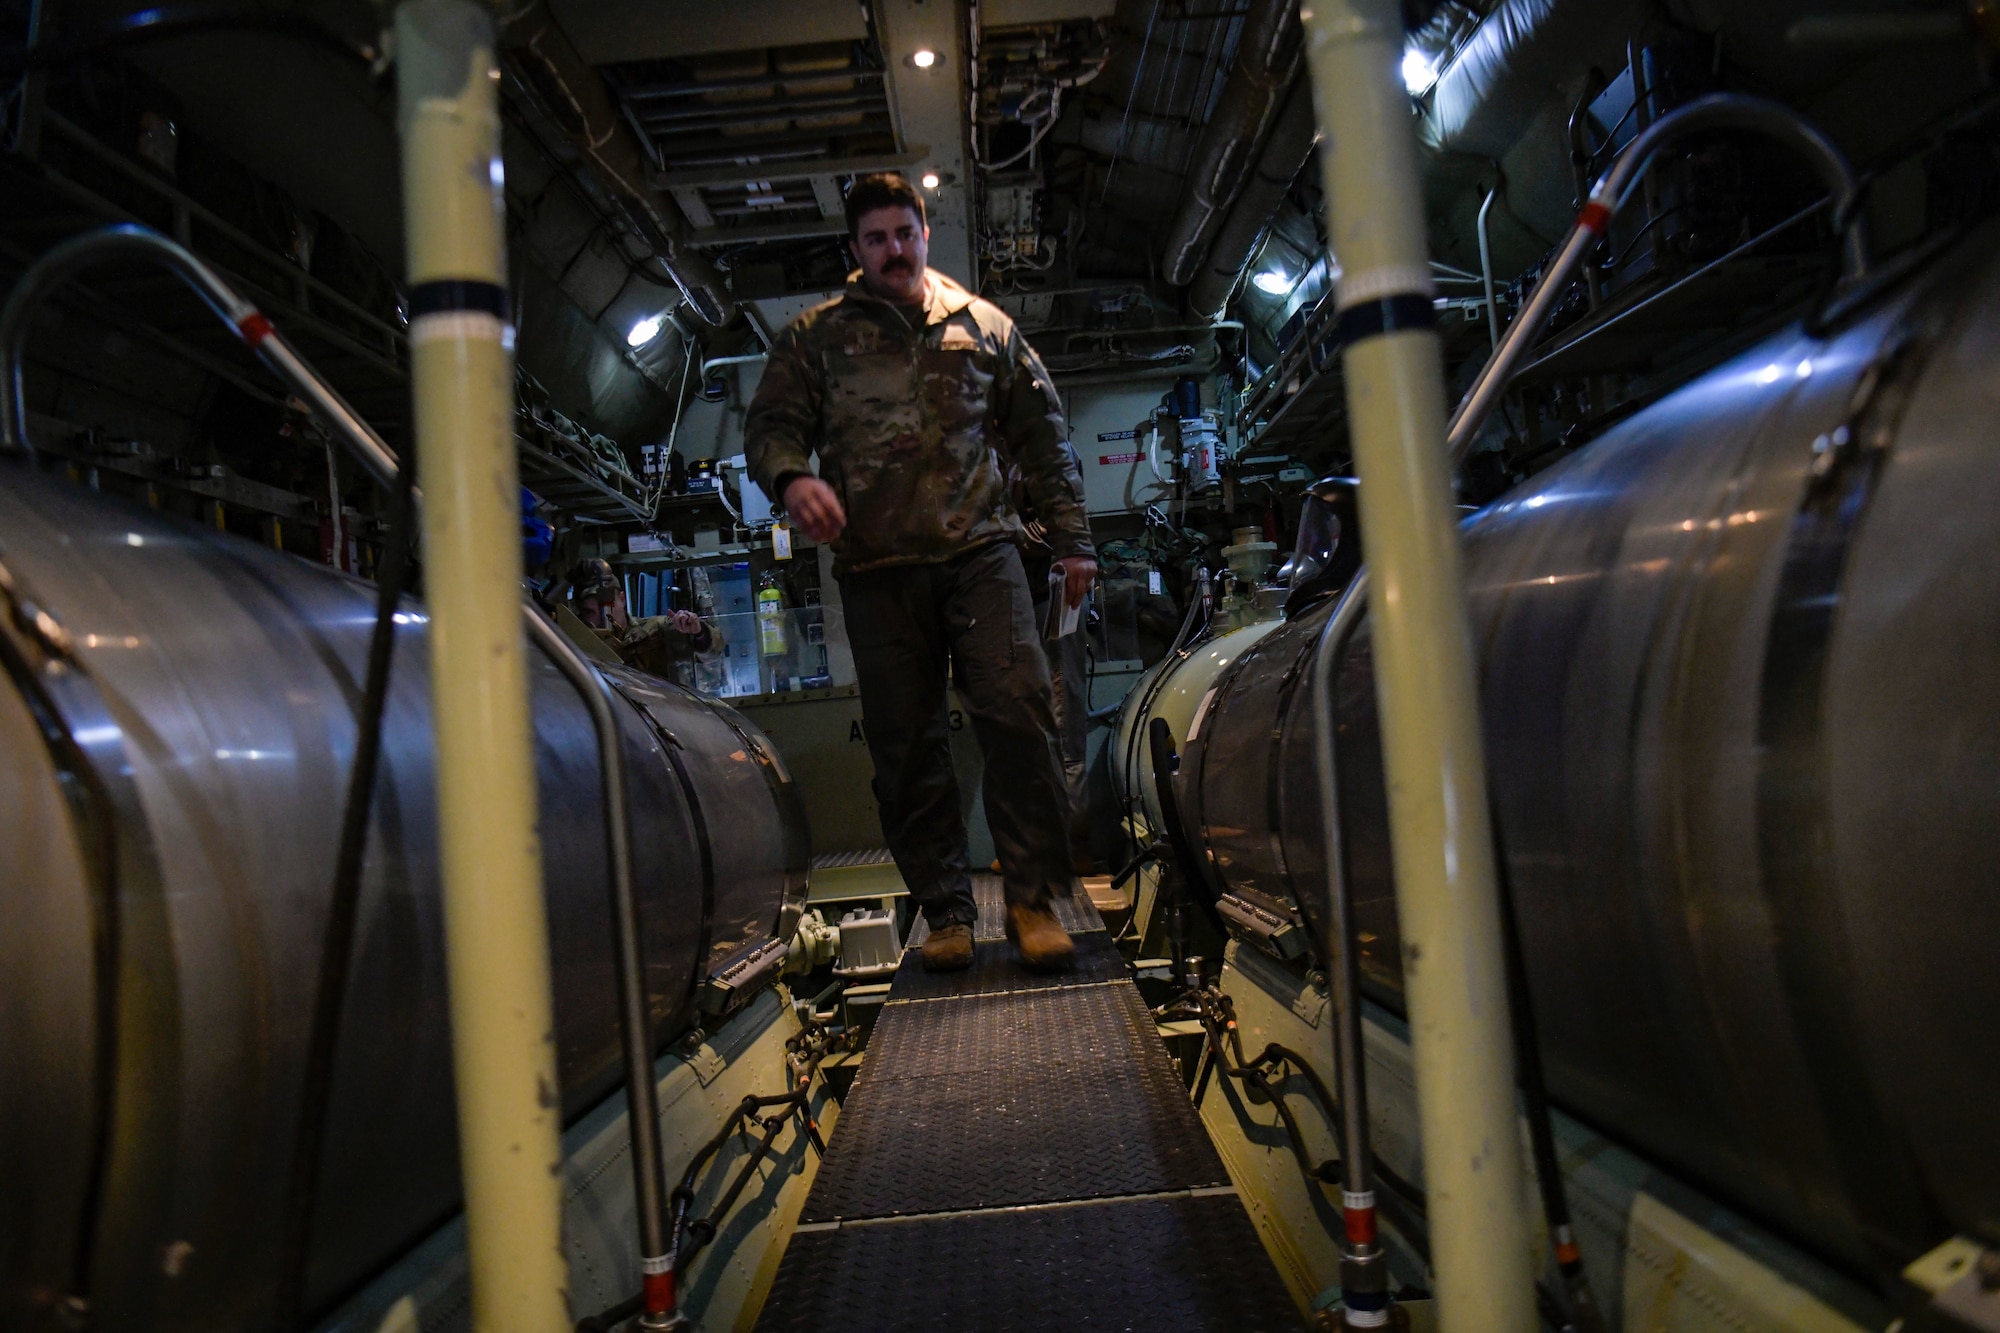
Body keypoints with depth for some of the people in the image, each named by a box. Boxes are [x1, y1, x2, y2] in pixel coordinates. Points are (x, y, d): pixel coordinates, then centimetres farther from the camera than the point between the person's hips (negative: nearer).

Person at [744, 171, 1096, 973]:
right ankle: (946, 912, 11)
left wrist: (1071, 537, 12)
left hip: (980, 552, 0)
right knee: (906, 748, 0)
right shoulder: (817, 337, 16)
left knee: (1018, 716, -11)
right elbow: (770, 426, 9)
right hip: (877, 568, 0)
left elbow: (1043, 434, 19)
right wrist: (792, 478, -15)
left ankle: (1033, 899, -2)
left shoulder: (984, 325, 19)